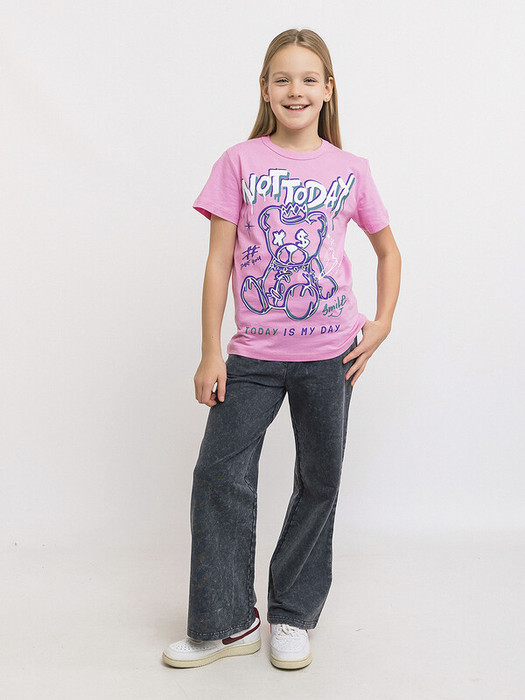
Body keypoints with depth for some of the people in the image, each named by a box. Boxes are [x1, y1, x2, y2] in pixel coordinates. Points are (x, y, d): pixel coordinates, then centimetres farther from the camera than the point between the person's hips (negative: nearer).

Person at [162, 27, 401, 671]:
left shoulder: (350, 170, 4)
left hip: (329, 355, 1)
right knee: (219, 476, -5)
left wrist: (382, 324, 5)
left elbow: (388, 250, 17)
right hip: (254, 353, -1)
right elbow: (218, 261, -1)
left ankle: (293, 616, 27)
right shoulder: (239, 162, 0)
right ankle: (227, 623, 13)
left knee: (319, 483, 8)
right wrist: (211, 351, -5)